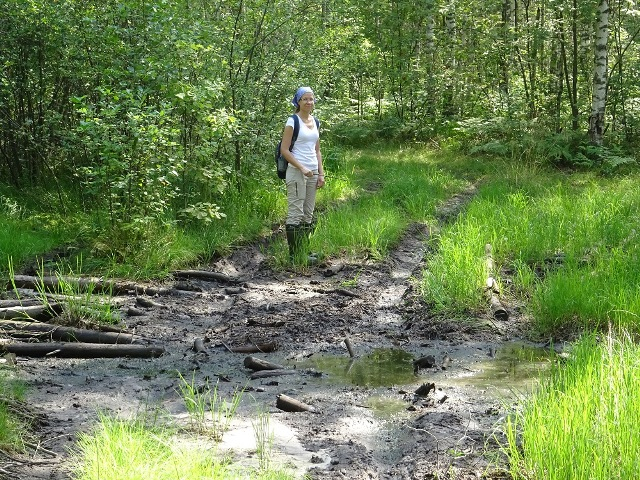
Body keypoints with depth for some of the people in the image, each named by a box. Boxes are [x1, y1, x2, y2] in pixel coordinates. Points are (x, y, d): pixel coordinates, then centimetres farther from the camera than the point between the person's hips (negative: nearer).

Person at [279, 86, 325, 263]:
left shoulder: (315, 122, 13)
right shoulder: (293, 121, -7)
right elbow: (284, 150, -11)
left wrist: (321, 174, 10)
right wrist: (302, 168, -16)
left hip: (312, 173, 7)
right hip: (296, 172, -7)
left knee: (308, 215, 10)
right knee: (296, 214, -6)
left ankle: (304, 252, 16)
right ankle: (295, 254, -2)